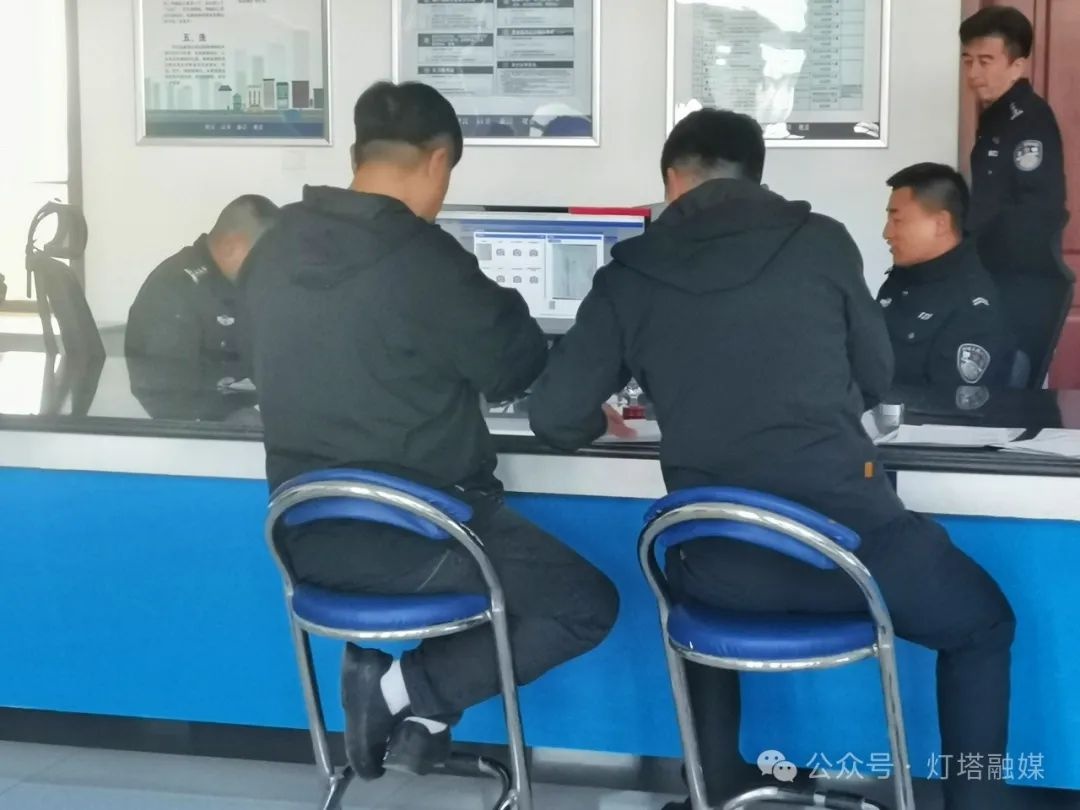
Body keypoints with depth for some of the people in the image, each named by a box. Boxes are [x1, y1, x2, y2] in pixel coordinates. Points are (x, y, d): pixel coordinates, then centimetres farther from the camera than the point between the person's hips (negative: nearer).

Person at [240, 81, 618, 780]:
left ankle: (400, 691, 15)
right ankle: (405, 689, -4)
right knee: (589, 604, 7)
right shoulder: (421, 258, -18)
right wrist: (497, 310, 15)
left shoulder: (276, 249, 3)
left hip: (308, 534, 8)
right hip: (411, 532, -8)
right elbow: (521, 368, -6)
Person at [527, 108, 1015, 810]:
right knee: (985, 622, 29)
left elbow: (555, 419, 6)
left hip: (723, 565, 2)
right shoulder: (821, 241, 4)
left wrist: (605, 422, 29)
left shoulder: (631, 275, 5)